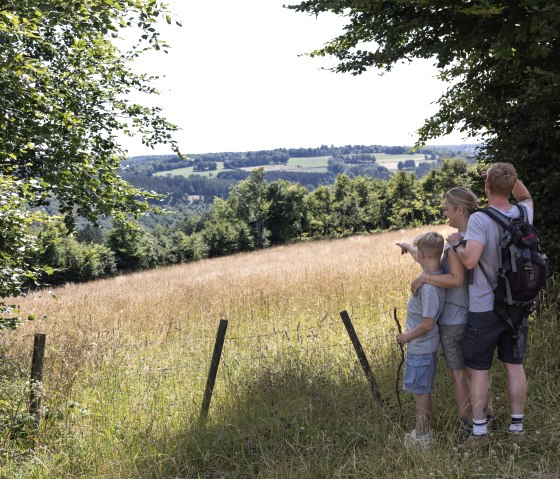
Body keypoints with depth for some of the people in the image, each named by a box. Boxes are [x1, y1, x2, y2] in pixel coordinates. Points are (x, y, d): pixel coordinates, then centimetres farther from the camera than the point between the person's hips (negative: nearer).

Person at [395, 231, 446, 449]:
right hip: (426, 346, 9)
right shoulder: (437, 276, -1)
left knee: (422, 392, 3)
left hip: (420, 347, -9)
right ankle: (422, 431, 31)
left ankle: (422, 436, 15)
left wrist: (407, 337, -13)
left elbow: (428, 323, -25)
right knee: (423, 391, 19)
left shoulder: (428, 286, -28)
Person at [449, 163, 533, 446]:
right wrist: (513, 178, 6)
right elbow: (526, 198, 22)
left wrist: (456, 243, -12)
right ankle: (516, 424, 24)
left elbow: (470, 260, -31)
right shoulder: (523, 215, -3)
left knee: (479, 370, 6)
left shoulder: (479, 220, -21)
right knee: (514, 366, 14)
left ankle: (479, 430, 13)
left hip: (484, 309, -5)